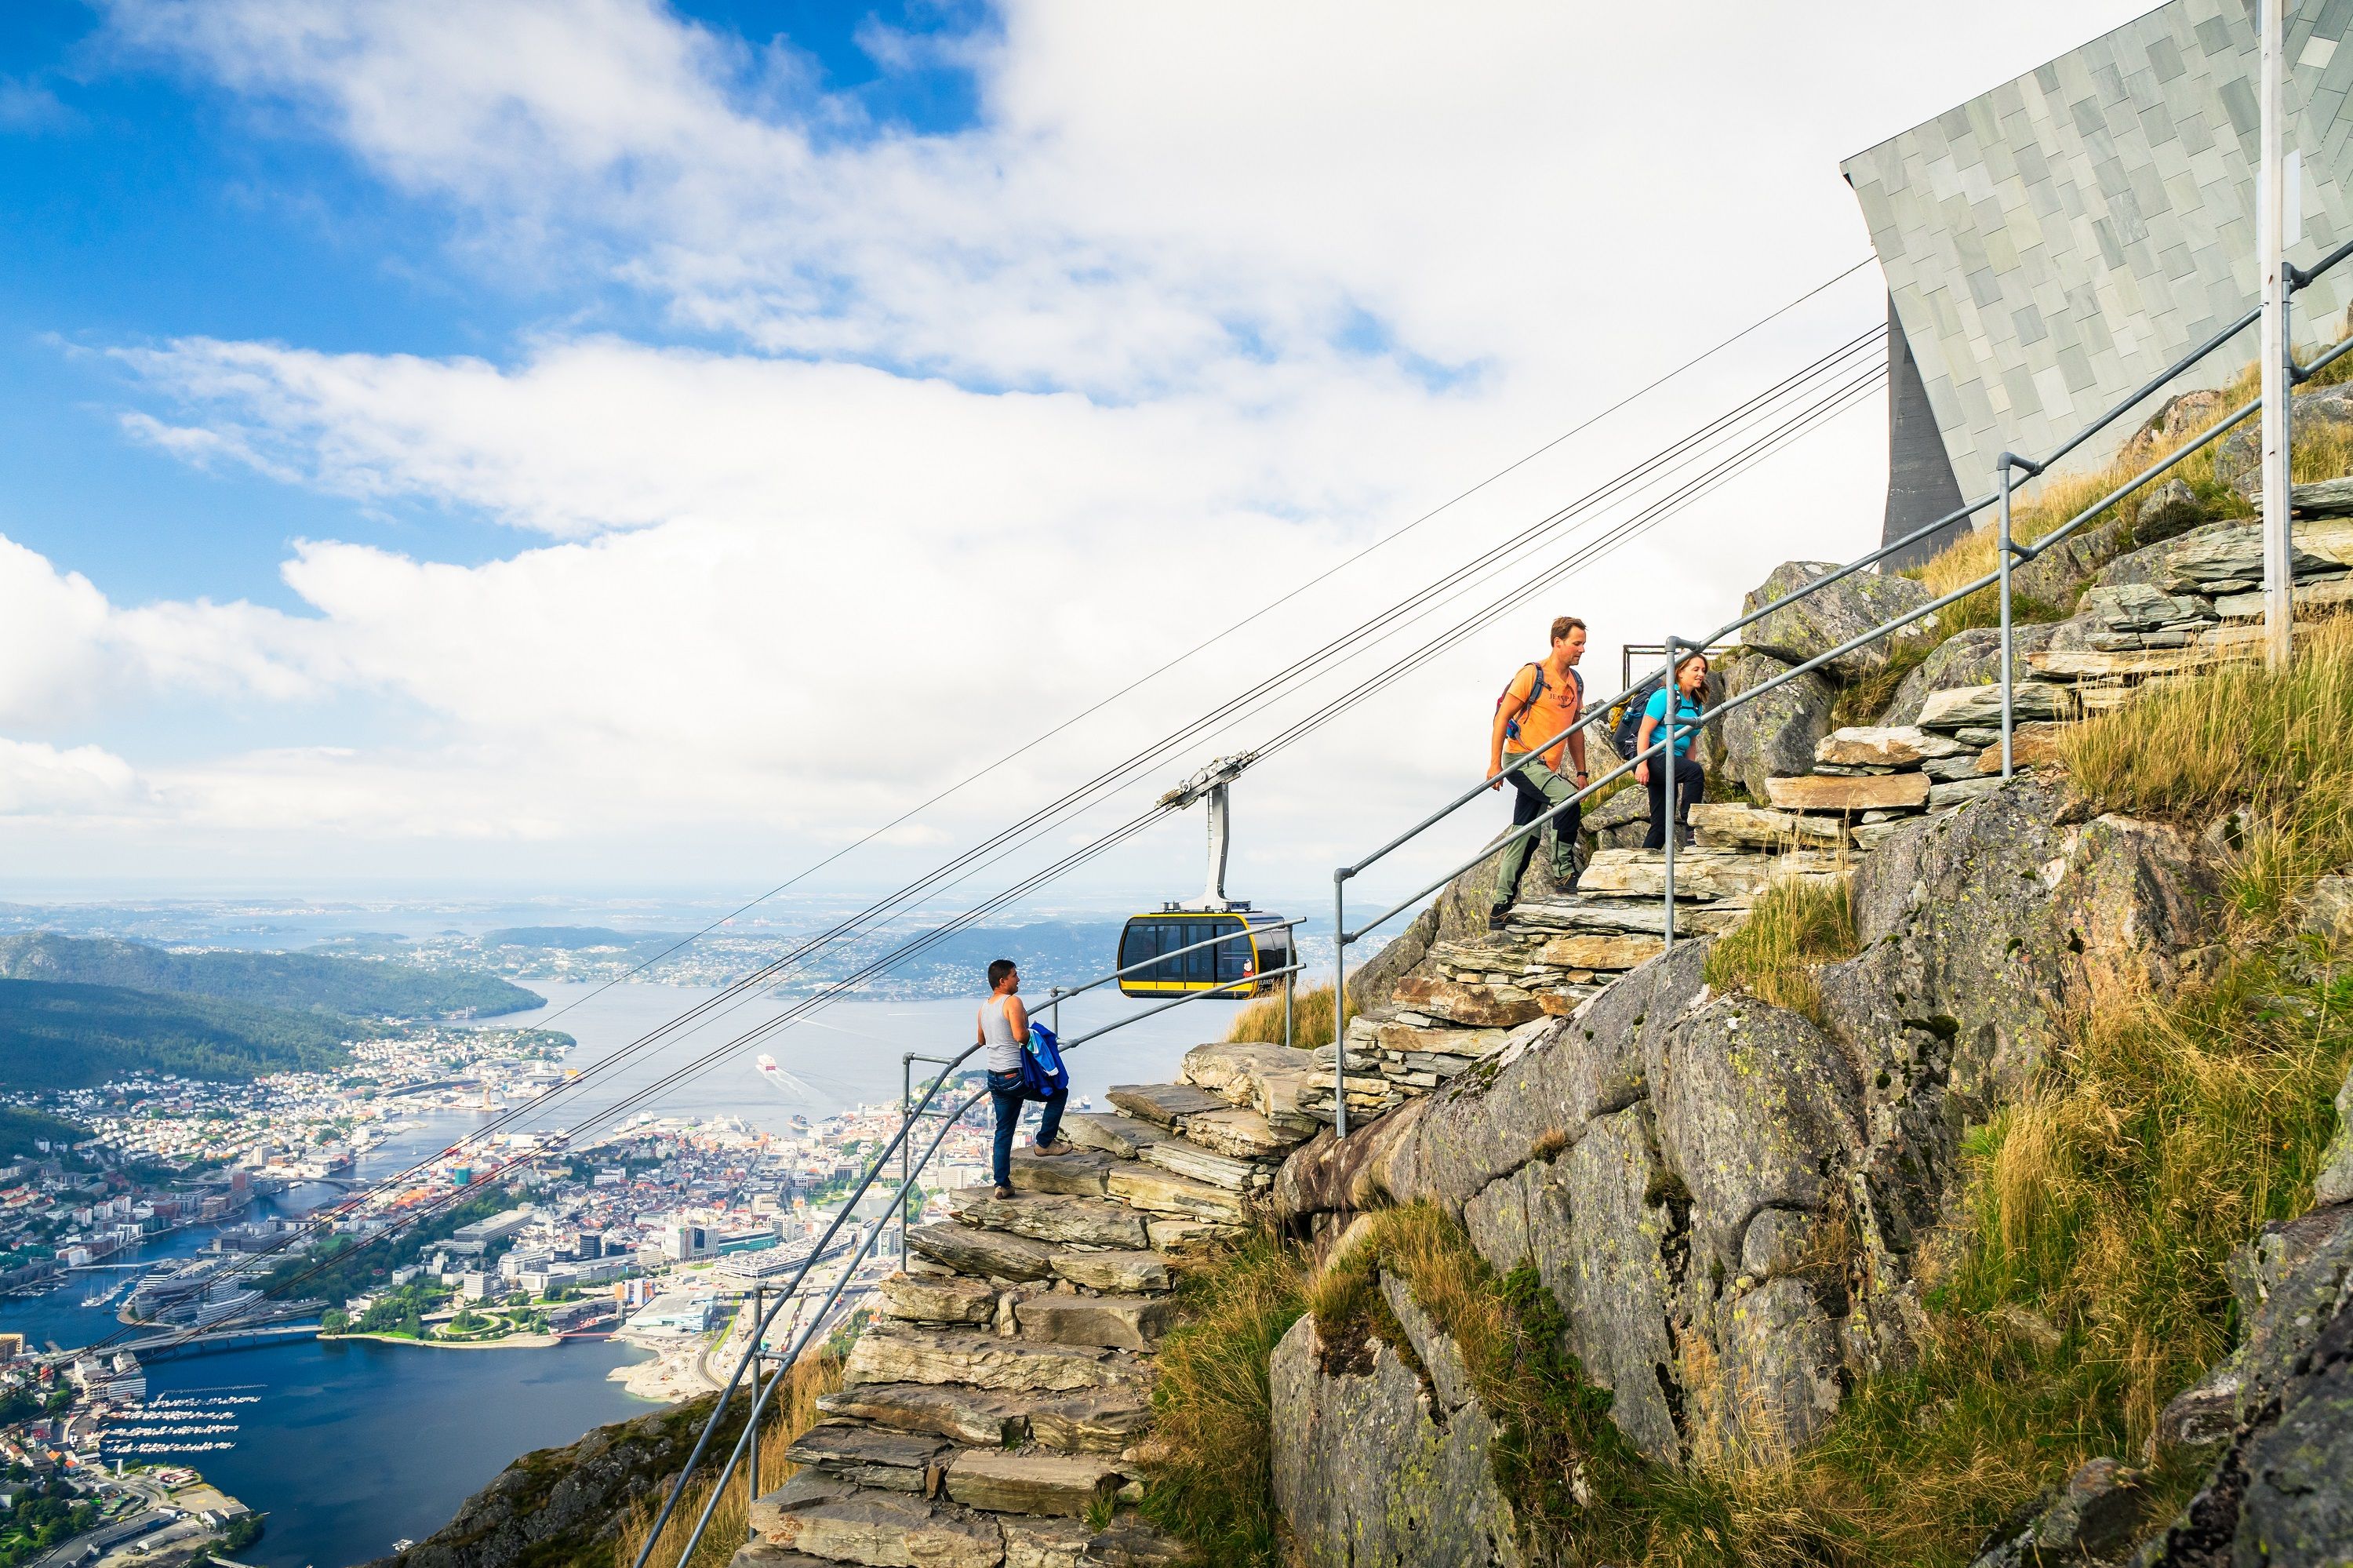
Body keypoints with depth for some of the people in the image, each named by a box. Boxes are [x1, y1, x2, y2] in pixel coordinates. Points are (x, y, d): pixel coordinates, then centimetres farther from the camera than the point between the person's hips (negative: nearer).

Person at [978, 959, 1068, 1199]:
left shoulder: (984, 1007, 11)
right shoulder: (1013, 1002, -15)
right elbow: (1020, 1035, -27)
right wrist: (1031, 1032, -7)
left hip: (994, 1078, 8)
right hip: (1015, 1076, -8)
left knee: (1004, 1130, 13)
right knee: (1059, 1093, 13)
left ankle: (1002, 1184, 13)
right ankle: (1044, 1142, 12)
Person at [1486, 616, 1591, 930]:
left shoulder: (1576, 682, 13)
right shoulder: (1533, 674, -9)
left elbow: (1575, 728, 21)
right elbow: (1503, 716, -10)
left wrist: (1581, 771, 16)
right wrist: (1495, 763, -16)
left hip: (1547, 768, 8)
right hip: (1521, 760, -8)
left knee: (1524, 838, 6)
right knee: (1567, 798, -29)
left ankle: (1499, 908, 11)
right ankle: (1563, 867, -14)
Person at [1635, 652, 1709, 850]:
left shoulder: (1696, 705, 16)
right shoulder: (1665, 695, -8)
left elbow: (1689, 743, 20)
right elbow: (1644, 732, -14)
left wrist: (1695, 781, 15)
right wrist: (1642, 764, -24)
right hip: (1652, 758, -8)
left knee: (1661, 824, 4)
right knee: (1695, 771, -32)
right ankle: (1689, 822, -28)